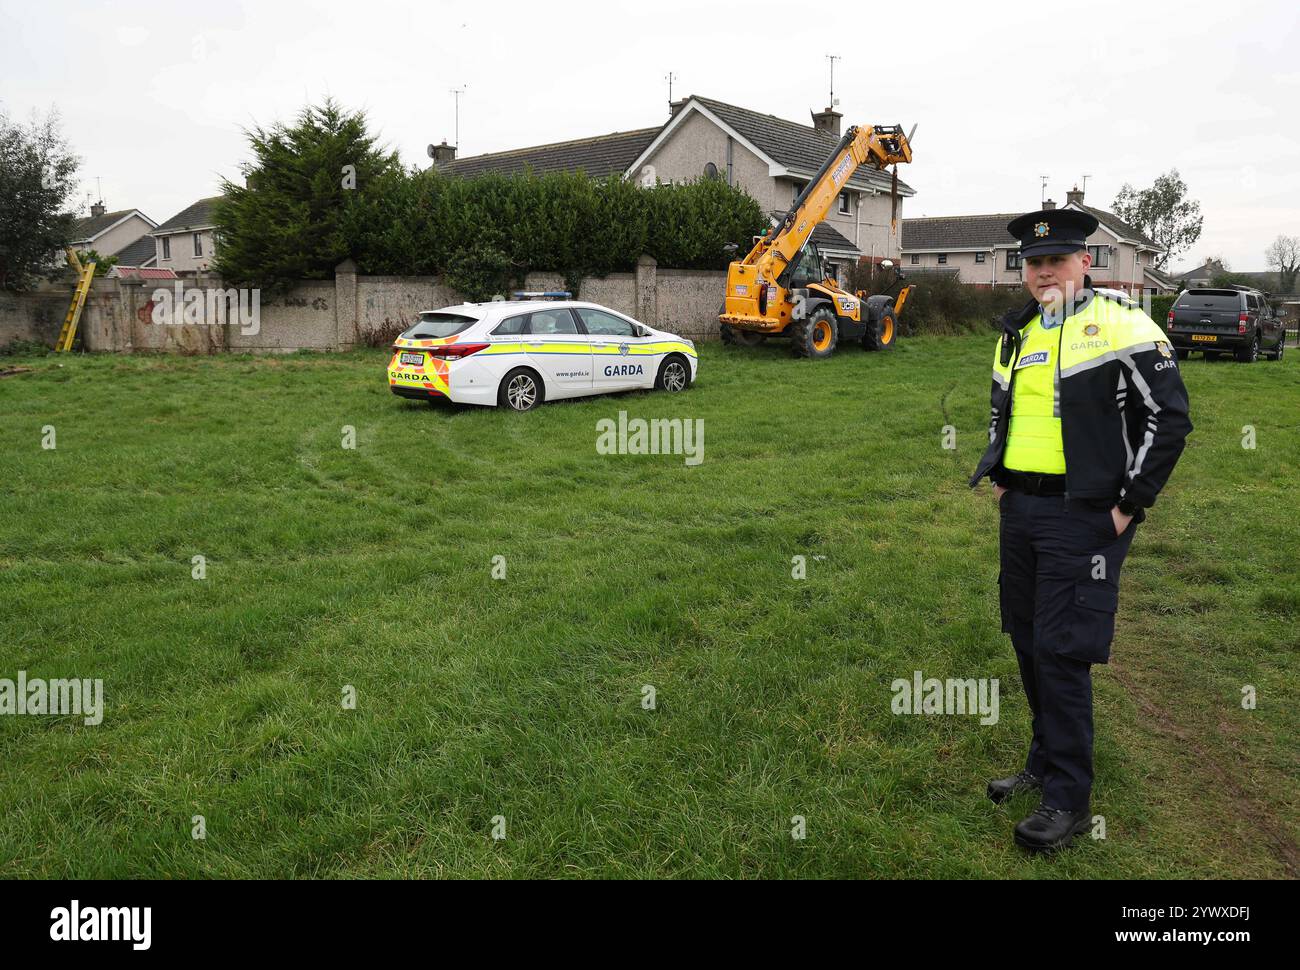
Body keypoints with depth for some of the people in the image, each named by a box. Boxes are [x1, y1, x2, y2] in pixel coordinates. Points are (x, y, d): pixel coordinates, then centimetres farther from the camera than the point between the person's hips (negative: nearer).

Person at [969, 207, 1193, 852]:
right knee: (1028, 643, 14)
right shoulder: (1016, 336, 14)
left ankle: (1069, 799, 7)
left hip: (1084, 517, -7)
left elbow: (1170, 418, -10)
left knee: (1062, 653, -7)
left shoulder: (1122, 329, -9)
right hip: (1019, 511, 8)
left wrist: (1129, 505, -12)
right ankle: (1046, 762, 32)